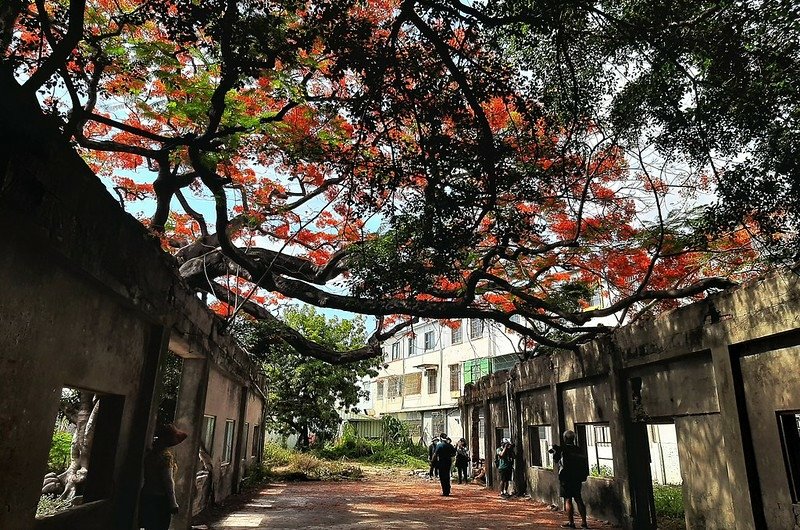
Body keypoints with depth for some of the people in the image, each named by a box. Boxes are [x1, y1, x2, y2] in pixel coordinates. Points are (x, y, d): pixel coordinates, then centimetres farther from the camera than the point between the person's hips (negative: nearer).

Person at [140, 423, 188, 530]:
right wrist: (173, 504, -13)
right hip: (160, 499, -7)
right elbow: (168, 481, -17)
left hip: (146, 497, 7)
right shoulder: (166, 455, -16)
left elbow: (145, 477, 11)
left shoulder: (150, 453, 6)